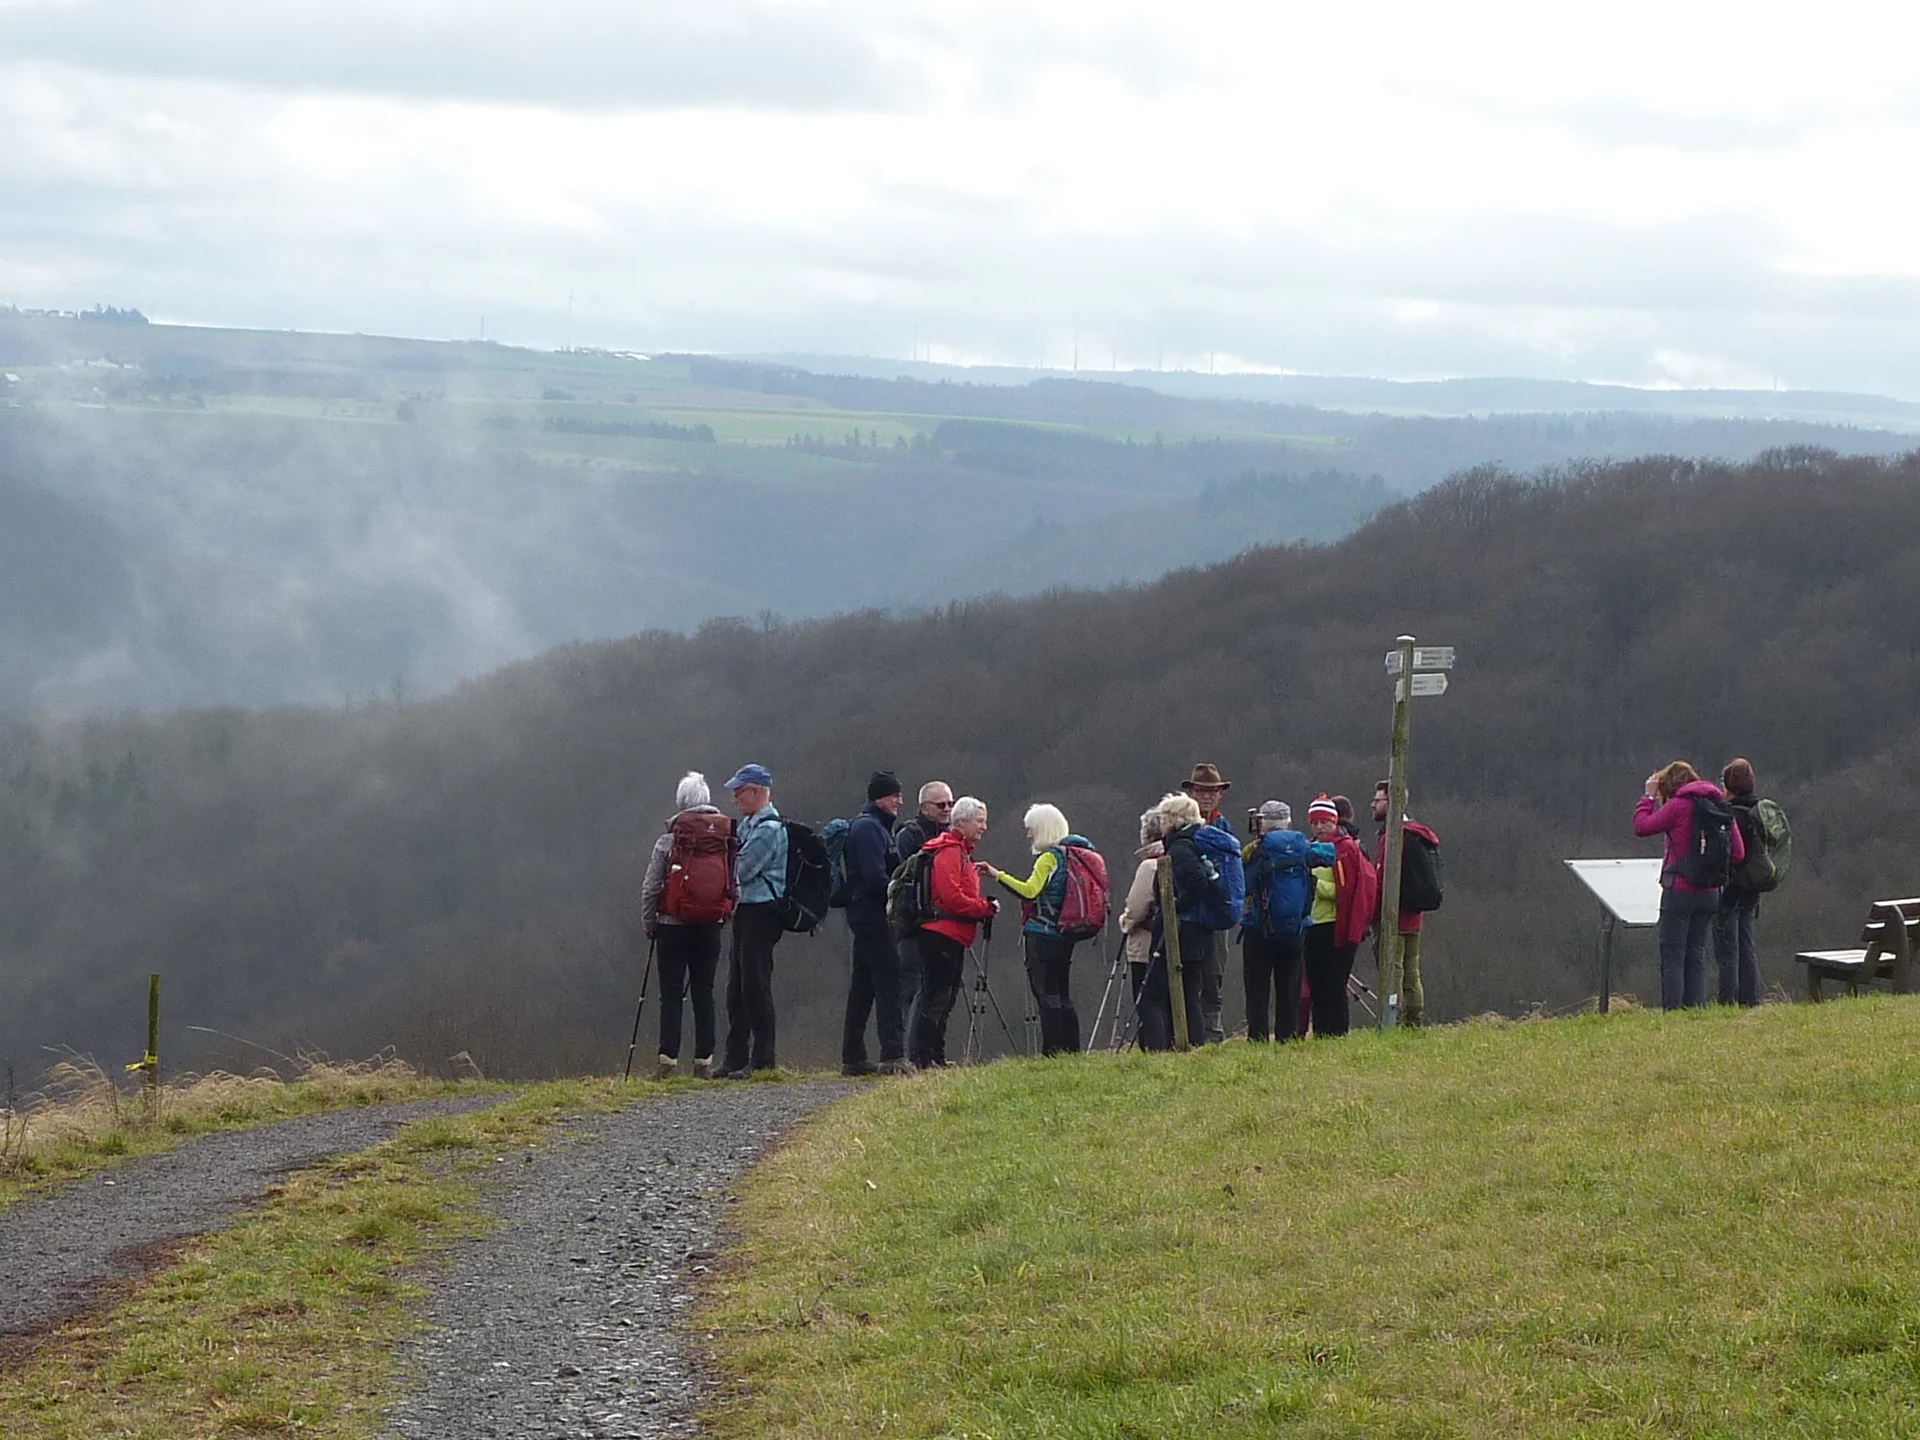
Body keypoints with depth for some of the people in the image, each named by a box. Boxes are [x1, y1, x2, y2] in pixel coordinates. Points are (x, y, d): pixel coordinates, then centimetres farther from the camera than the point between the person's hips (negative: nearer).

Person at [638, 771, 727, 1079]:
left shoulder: (668, 841, -7)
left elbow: (650, 888, -5)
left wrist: (648, 923, 7)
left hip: (673, 927, -3)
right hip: (709, 927, 3)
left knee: (671, 994, -1)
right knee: (704, 993, 8)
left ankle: (668, 1057, -8)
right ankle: (704, 1059, 6)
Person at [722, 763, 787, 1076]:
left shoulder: (768, 828, -13)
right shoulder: (749, 824, 17)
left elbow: (742, 871, -17)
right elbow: (738, 870, 17)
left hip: (761, 910, -10)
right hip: (745, 910, 10)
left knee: (755, 985, -9)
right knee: (737, 988, 11)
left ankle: (762, 1061, -7)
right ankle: (736, 1060, 16)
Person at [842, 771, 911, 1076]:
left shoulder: (874, 826, 21)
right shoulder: (869, 828, -12)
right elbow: (875, 877, -21)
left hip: (865, 916, 11)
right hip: (874, 916, -11)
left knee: (863, 988, 12)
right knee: (888, 982, -14)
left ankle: (853, 1057, 16)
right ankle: (893, 1056, -20)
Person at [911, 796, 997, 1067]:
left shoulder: (961, 851, 22)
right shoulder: (949, 851, -12)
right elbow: (951, 897, -21)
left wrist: (983, 906, 8)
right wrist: (985, 908, -14)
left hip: (954, 935, 11)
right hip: (943, 931, -11)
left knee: (945, 996, 13)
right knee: (937, 996, -12)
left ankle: (936, 1057, 17)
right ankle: (922, 1058, -13)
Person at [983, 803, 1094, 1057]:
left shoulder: (1049, 857, -11)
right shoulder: (1072, 854, 16)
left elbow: (1030, 891, -24)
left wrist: (998, 875, -24)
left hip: (1042, 935, -9)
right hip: (1065, 937, 9)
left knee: (1047, 996, -9)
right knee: (1062, 996, 13)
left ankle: (1052, 1051, -13)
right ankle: (1072, 1050, 12)